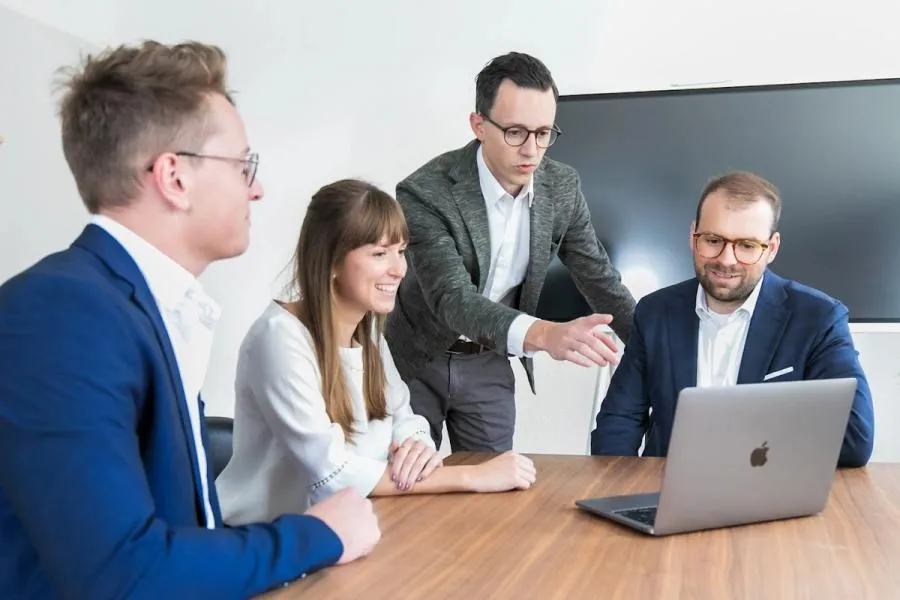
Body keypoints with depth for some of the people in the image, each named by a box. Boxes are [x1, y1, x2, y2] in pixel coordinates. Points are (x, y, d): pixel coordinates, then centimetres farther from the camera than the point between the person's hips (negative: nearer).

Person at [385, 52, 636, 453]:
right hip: (418, 360, -3)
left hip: (488, 364, 4)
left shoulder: (562, 186, -10)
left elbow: (599, 277, -1)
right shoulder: (426, 192, -26)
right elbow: (452, 298, -36)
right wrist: (543, 334, -52)